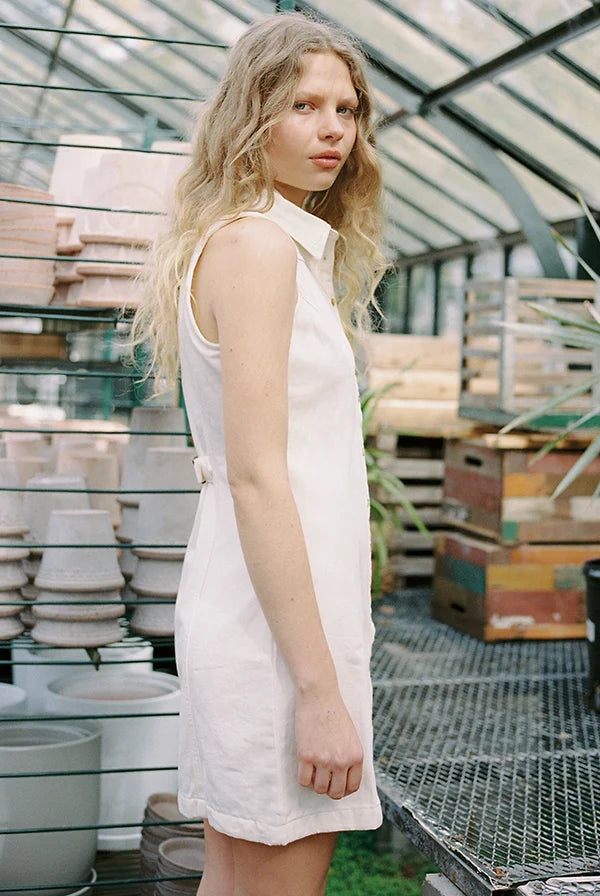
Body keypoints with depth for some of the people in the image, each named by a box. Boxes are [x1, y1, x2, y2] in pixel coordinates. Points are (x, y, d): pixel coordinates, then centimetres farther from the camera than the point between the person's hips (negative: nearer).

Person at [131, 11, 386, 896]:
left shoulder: (293, 249, 17)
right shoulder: (258, 245, -12)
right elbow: (255, 478, -19)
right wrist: (320, 688, -20)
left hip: (254, 612, 10)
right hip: (279, 622, -10)